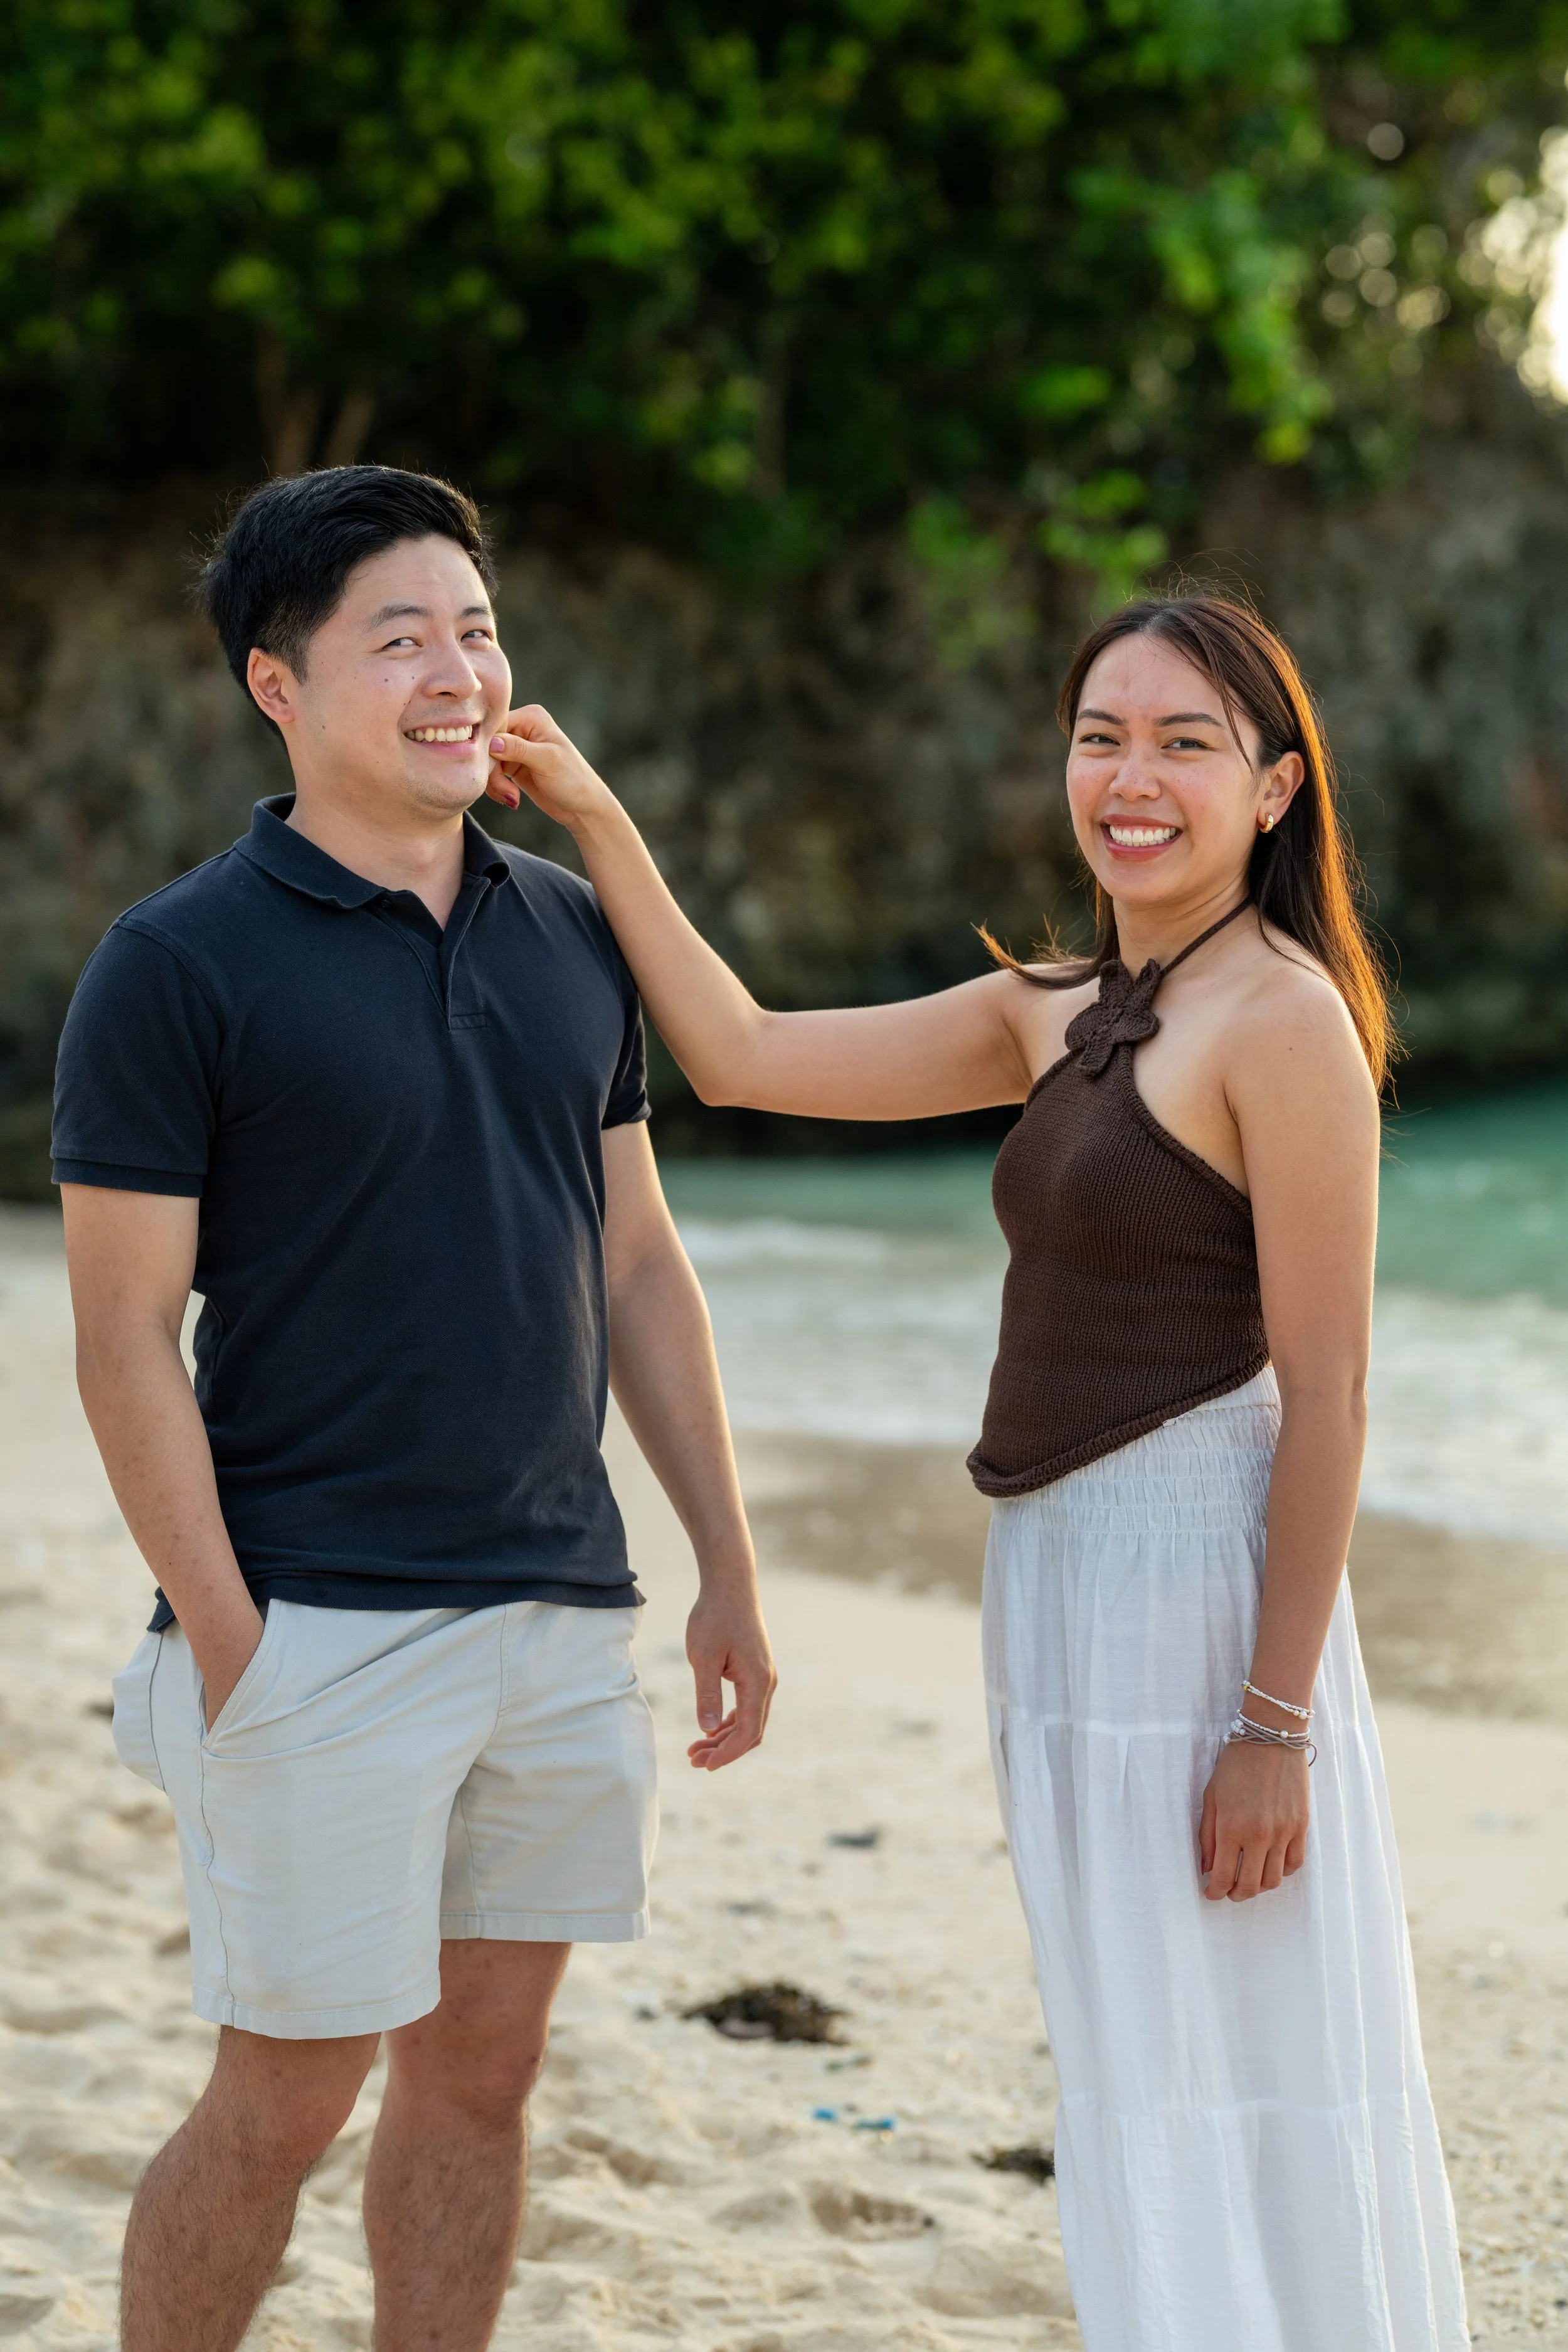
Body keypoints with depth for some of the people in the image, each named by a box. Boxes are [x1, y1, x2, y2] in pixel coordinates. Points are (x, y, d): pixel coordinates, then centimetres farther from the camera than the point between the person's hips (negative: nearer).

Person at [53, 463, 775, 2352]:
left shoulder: (571, 937, 10)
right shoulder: (178, 967, -8)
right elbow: (125, 1335, -9)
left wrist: (728, 1570, 12)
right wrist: (225, 1644, -14)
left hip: (561, 1614, 6)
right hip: (319, 1629, -5)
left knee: (481, 2071, 11)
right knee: (283, 2102, 1)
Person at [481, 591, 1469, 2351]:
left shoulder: (1283, 1018, -12)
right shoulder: (1053, 1017, 12)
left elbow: (1325, 1395, -15)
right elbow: (740, 1057, 15)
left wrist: (1276, 1721, -18)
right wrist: (592, 819, 12)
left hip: (1192, 1580, -8)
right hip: (1057, 1577, 8)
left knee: (1230, 2095, -1)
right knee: (1140, 2089, 16)